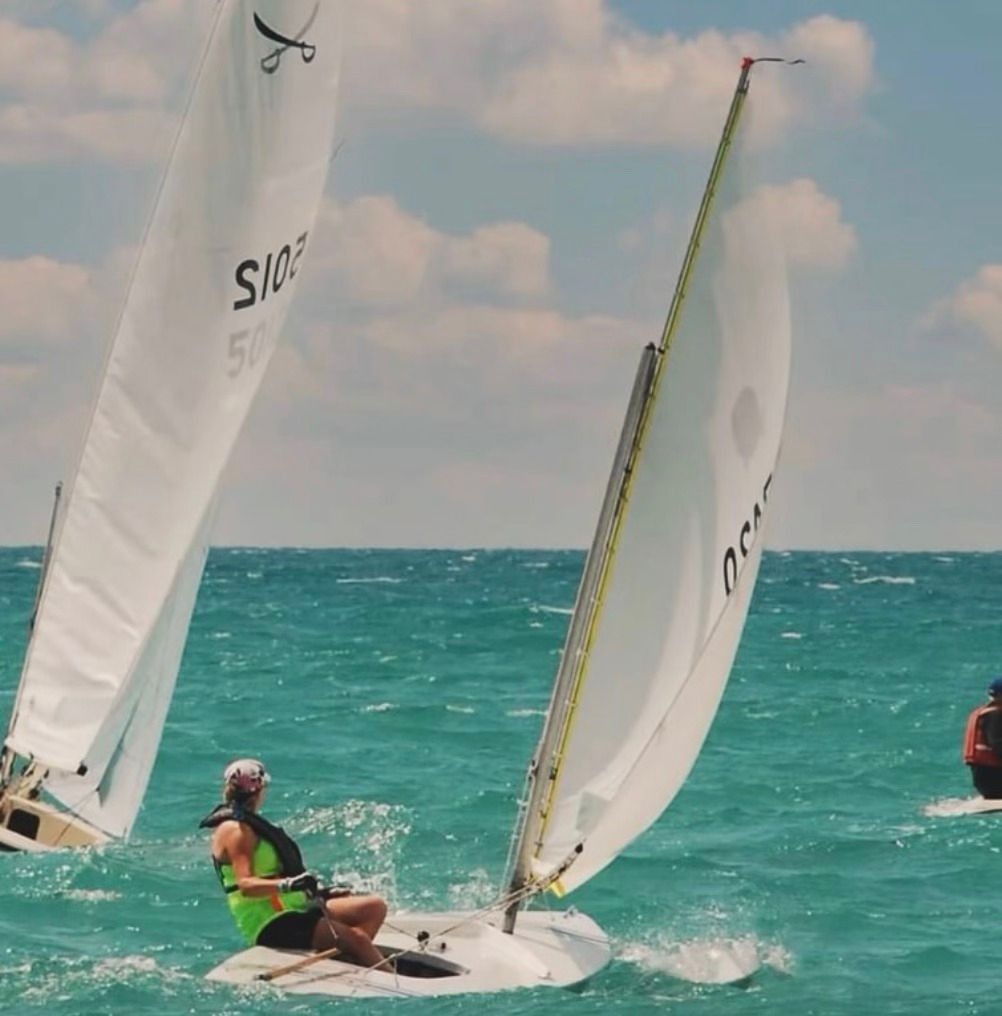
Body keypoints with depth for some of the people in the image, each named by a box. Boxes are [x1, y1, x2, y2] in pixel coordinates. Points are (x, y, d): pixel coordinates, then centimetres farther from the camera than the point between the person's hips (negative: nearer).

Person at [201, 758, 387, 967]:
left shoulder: (247, 824, 21)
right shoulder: (235, 831, -12)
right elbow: (246, 885, -25)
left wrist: (316, 892, 27)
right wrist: (286, 885, -40)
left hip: (294, 910, 11)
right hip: (270, 925, -11)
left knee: (375, 906, 3)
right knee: (357, 938, -24)